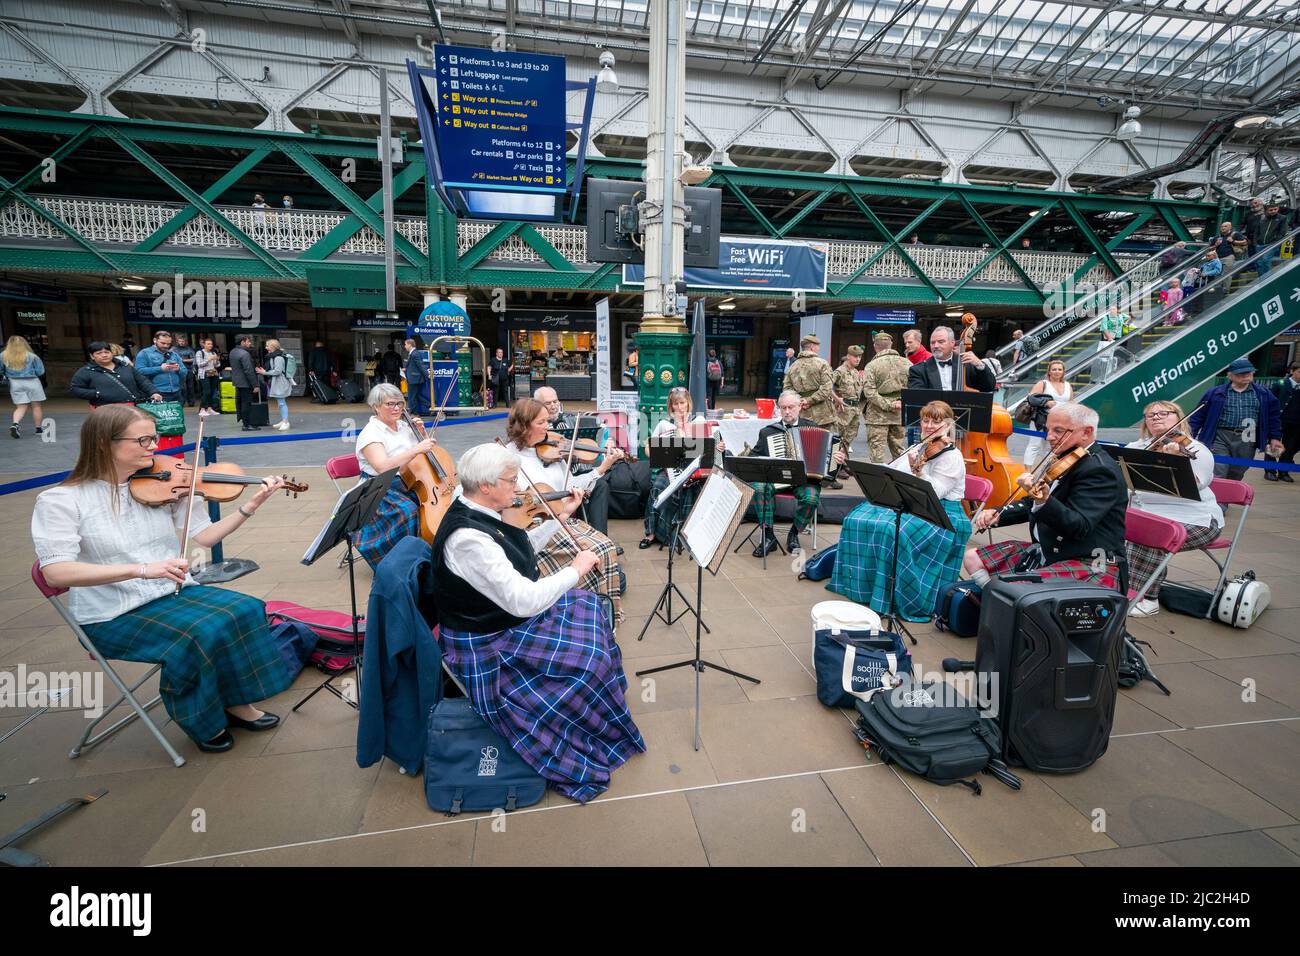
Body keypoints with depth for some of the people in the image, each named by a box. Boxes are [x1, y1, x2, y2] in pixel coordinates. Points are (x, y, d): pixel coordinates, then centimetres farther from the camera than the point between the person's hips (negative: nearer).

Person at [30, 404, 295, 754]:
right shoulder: (61, 501, -9)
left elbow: (203, 536, 2)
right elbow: (56, 572, -21)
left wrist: (251, 506, -13)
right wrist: (141, 569, -34)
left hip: (177, 592, 5)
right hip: (114, 615, -4)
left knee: (245, 610, -21)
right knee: (200, 635, -29)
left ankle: (236, 703, -2)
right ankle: (203, 722, -1)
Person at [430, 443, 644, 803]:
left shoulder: (476, 514, -3)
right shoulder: (466, 538, -33)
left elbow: (520, 550, 13)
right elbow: (524, 601, -36)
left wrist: (560, 516, 9)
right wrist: (575, 570, -23)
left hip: (506, 616, 10)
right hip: (486, 645, -10)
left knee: (590, 606, 12)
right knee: (588, 658, -10)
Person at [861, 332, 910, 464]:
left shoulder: (872, 365, -7)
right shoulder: (906, 363, 4)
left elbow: (869, 391, -15)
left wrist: (888, 405, -13)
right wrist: (903, 401, 0)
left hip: (878, 414, -4)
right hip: (900, 414, 4)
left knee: (877, 449, 1)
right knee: (898, 449, 14)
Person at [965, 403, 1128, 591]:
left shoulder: (1100, 470, -17)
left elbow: (1079, 526, -29)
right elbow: (1032, 505, 21)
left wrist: (1044, 501, -46)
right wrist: (998, 514, 5)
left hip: (1090, 565, -9)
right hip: (1047, 550, 9)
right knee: (972, 559, 3)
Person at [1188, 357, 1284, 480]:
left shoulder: (1264, 394, 11)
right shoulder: (1214, 393, 1)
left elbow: (1274, 417, 17)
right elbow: (1198, 415, 2)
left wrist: (1275, 438, 13)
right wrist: (1190, 436, -5)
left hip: (1246, 441, 3)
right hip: (1220, 438, -3)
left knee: (1235, 478, 10)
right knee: (1217, 477, -10)